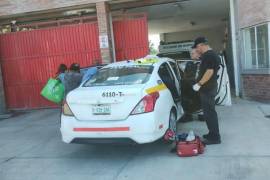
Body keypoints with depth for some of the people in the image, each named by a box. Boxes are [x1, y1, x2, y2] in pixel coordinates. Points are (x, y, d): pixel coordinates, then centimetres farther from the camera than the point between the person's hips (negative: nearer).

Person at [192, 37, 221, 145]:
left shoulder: (209, 56, -16)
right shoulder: (209, 55, 17)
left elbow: (210, 72, -25)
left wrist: (199, 84, -21)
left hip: (208, 89, -11)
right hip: (208, 88, 11)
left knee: (209, 112, -5)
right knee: (210, 112, 16)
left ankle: (215, 138, 1)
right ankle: (213, 134, 26)